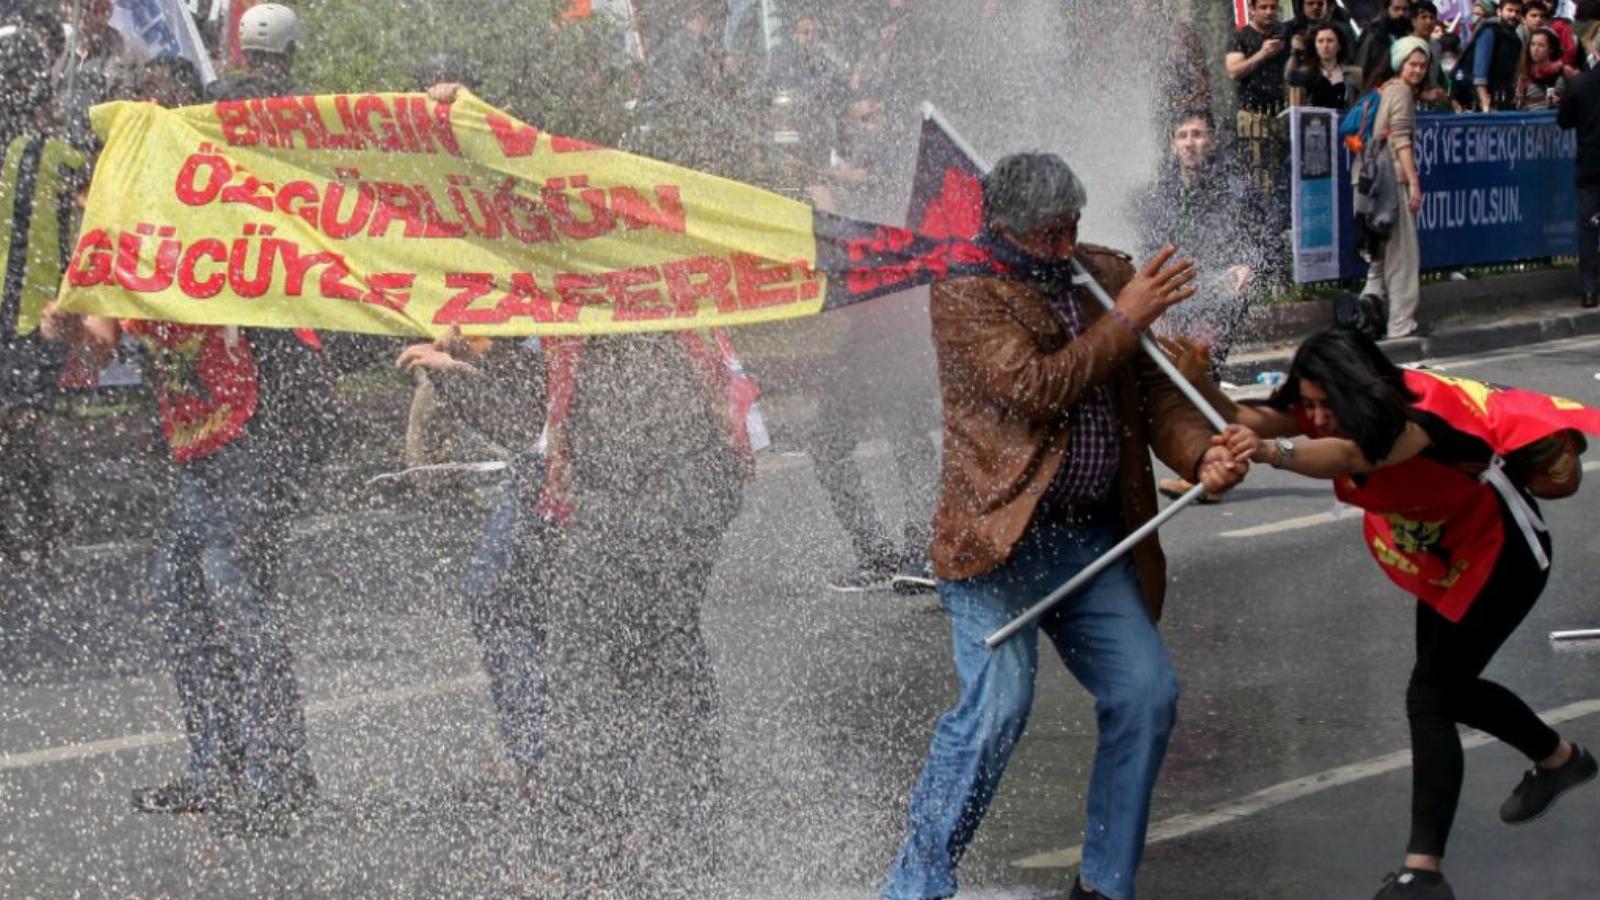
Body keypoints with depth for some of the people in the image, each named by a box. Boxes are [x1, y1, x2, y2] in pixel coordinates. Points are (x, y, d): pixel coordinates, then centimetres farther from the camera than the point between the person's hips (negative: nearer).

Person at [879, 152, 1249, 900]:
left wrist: (1202, 454, -7)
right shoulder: (967, 291, -6)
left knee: (1146, 692, 0)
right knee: (997, 704, -18)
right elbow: (1035, 389, -18)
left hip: (1097, 540, 7)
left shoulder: (1106, 273, 13)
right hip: (1001, 535, -6)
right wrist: (1127, 319, -12)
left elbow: (1155, 393, 13)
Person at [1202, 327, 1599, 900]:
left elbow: (1352, 455, -58)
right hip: (1444, 559, 9)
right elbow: (1253, 419, -33)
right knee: (1450, 690, 19)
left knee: (1430, 694, -18)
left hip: (1503, 551, -9)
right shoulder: (1331, 411, -14)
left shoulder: (1416, 415, -36)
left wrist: (1274, 454, -76)